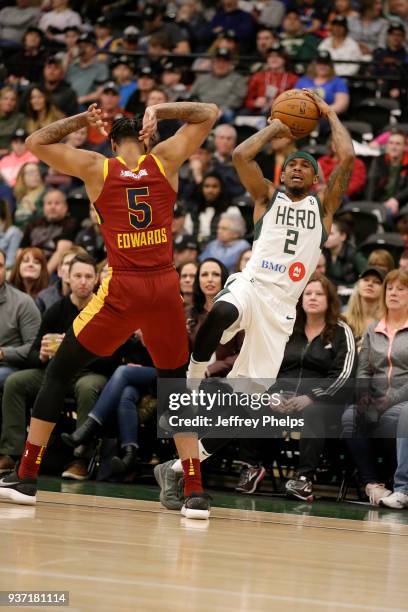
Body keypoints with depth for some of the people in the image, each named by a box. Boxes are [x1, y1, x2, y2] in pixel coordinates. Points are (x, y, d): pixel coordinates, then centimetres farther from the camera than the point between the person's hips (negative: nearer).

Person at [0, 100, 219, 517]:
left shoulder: (96, 167, 5)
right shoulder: (165, 159, 7)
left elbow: (35, 143, 16)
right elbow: (209, 114, 18)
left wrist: (82, 120, 18)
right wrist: (159, 111, 12)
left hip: (122, 287, -2)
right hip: (166, 286, 2)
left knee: (59, 373, 13)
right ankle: (195, 492, 6)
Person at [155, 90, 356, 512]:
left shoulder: (323, 207, 18)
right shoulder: (268, 197, 16)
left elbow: (346, 158, 5)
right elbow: (240, 156, 0)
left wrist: (328, 113, 15)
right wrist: (273, 128, 14)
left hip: (282, 306, 2)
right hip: (250, 285, -2)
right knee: (222, 314, -42)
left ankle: (182, 464, 6)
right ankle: (193, 378, -19)